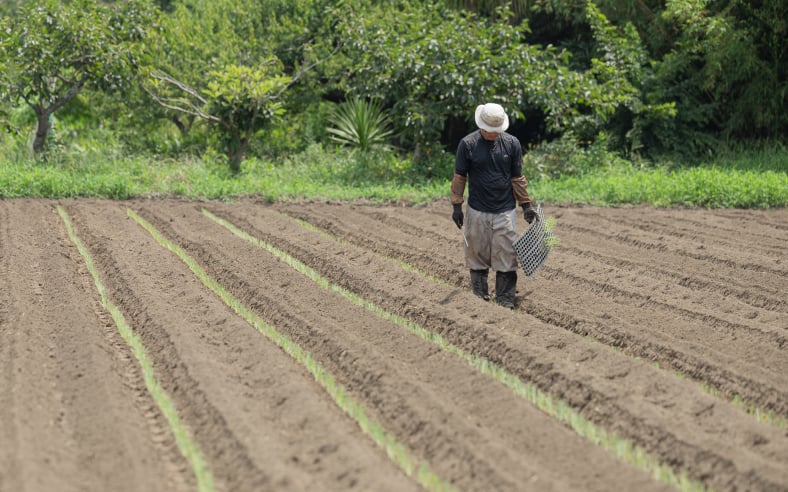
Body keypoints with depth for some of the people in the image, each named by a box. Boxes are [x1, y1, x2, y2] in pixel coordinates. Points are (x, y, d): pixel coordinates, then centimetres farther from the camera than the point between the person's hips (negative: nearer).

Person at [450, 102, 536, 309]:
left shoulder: (512, 143, 0)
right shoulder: (468, 144, -4)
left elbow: (517, 178, 8)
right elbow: (459, 177, 3)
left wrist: (526, 205, 7)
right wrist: (457, 206, 1)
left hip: (505, 212, 1)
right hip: (477, 212, -1)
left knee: (506, 257, -1)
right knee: (478, 257, 6)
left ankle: (505, 302, 4)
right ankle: (479, 298, 16)